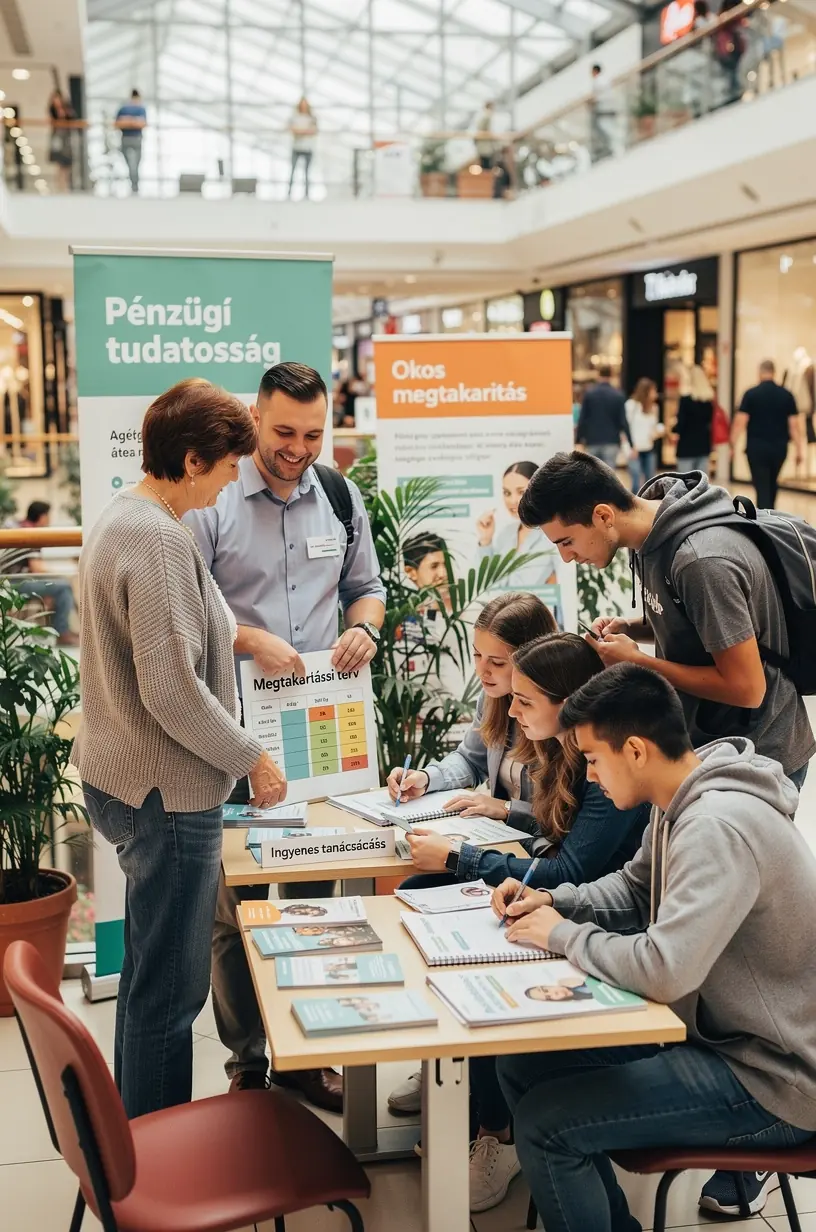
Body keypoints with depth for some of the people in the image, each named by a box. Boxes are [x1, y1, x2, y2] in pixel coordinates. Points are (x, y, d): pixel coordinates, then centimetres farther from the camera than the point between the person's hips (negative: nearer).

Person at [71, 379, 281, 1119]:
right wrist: (251, 759, -14)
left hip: (125, 781, 11)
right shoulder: (159, 540, -22)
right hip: (166, 794, -11)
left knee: (150, 973, 22)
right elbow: (172, 690, -25)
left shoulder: (122, 518, 10)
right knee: (171, 986, 2)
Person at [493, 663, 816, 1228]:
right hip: (716, 1028, 10)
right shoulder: (685, 802, 2)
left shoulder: (718, 828, -29)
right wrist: (553, 901, 1)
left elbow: (663, 970, -35)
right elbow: (635, 889, 19)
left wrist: (563, 935, -18)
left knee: (544, 1124, -15)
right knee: (521, 1065, 8)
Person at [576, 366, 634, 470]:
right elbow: (623, 421, -5)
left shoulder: (589, 393, -1)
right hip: (611, 442, -1)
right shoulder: (618, 395, -3)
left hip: (592, 441, 2)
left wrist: (578, 440, 4)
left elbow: (582, 419, -2)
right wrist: (631, 444, -1)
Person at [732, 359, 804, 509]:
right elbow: (794, 424, 0)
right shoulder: (786, 395, 2)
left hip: (757, 447, -3)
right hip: (779, 447, 3)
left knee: (762, 487, -2)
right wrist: (800, 450, 4)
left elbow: (740, 422, -10)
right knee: (772, 484, 22)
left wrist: (733, 445, -4)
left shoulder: (751, 394, -5)